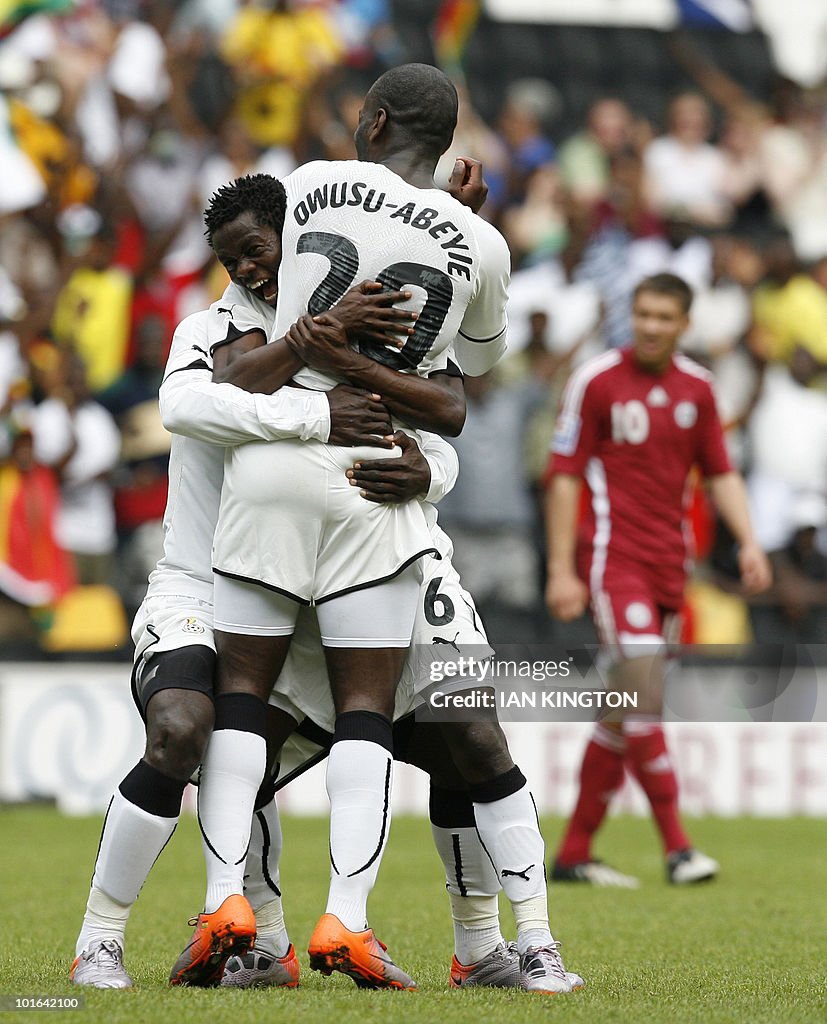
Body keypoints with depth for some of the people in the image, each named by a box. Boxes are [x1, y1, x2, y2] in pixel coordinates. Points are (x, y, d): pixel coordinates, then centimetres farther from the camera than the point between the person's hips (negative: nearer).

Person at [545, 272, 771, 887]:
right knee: (644, 695, -16)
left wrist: (748, 541, 1)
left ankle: (574, 853, 14)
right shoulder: (597, 380, -5)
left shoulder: (696, 387, 9)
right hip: (612, 555, -6)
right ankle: (677, 847, -15)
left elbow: (720, 473, 16)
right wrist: (561, 570, -10)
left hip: (669, 563, 6)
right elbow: (564, 477, -5)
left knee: (624, 716, 7)